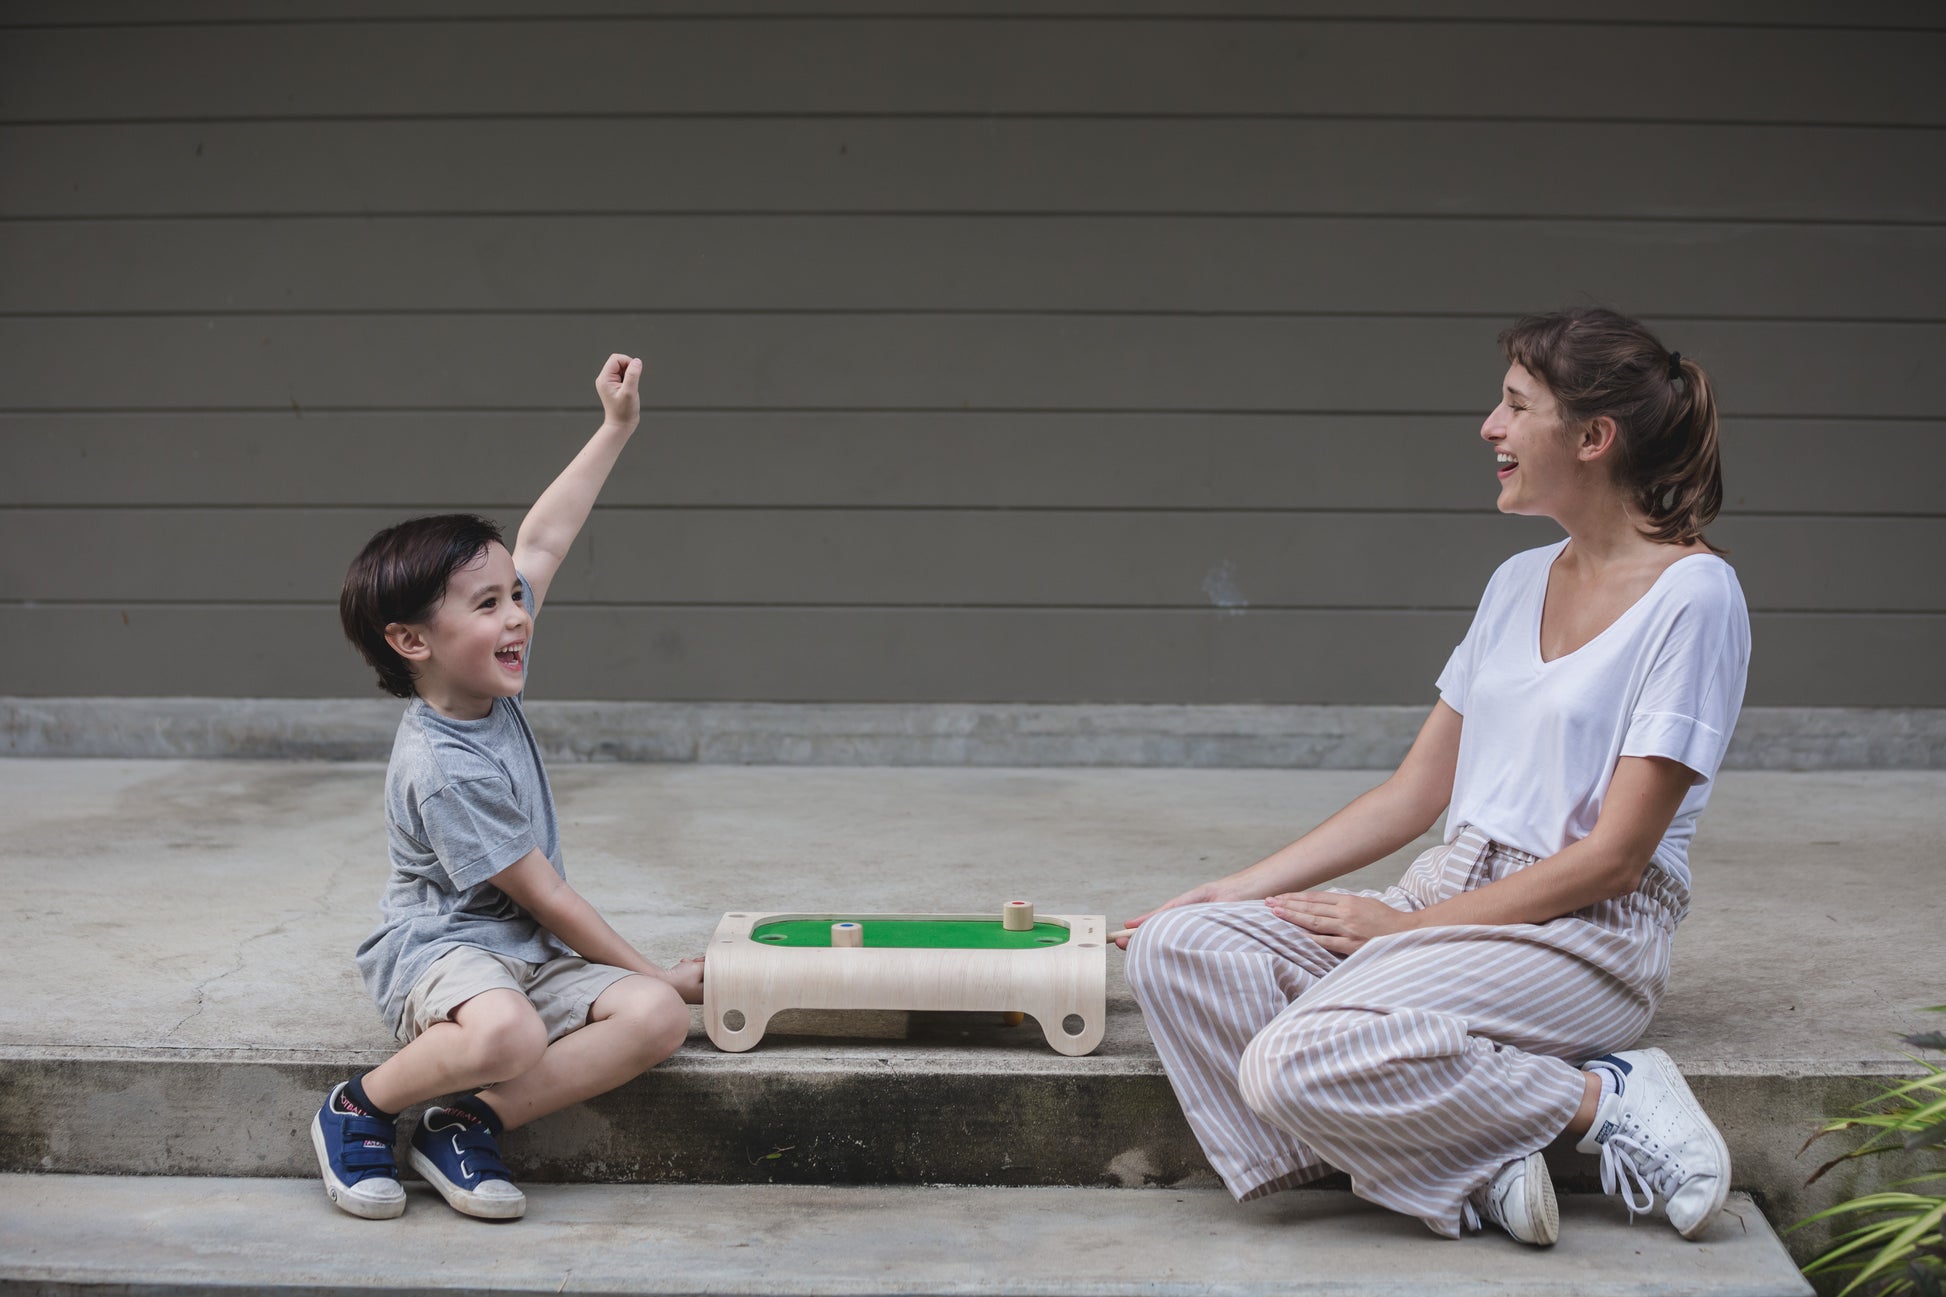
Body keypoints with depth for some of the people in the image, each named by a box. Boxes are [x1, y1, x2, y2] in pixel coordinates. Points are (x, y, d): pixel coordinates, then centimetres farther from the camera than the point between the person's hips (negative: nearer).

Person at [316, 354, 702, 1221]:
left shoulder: (485, 684, 2)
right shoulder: (443, 772, -22)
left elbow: (540, 543, 14)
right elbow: (545, 898, -17)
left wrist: (615, 428, 17)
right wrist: (656, 972, -10)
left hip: (529, 956, 8)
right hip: (437, 953, -8)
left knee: (657, 1019, -18)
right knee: (507, 1035, -41)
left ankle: (469, 1126, -13)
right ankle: (364, 1108, -10)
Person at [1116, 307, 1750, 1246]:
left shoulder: (1692, 594, -9)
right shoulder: (1519, 582, 14)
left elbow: (1615, 856, -13)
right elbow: (1415, 794, 15)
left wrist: (1407, 924, -13)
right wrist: (1228, 892, 8)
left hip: (1587, 933, -8)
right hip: (1452, 892, 8)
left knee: (1297, 1059, -30)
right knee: (1175, 950, -15)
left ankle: (1605, 1102, -11)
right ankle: (1476, 1166, -19)